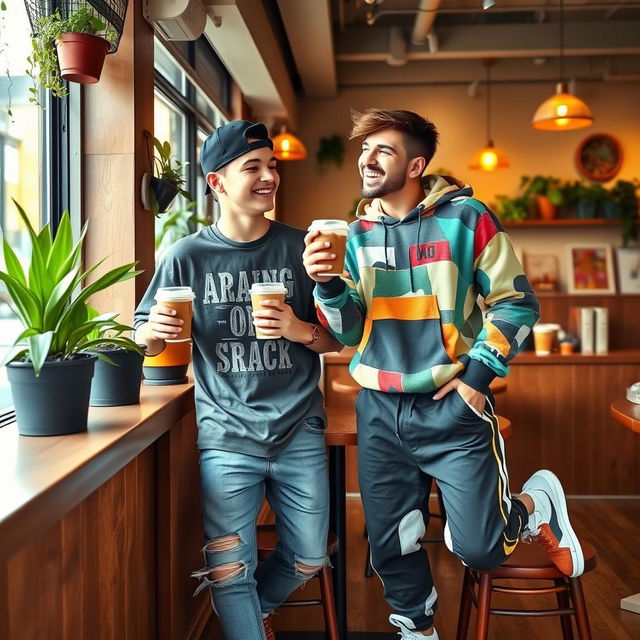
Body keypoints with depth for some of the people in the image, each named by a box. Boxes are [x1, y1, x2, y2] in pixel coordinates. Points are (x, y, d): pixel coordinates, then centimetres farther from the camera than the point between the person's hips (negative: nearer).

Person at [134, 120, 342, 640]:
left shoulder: (299, 249, 1)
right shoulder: (187, 256, -2)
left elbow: (336, 340, 5)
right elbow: (147, 340, 4)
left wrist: (301, 330, -16)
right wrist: (154, 331, -19)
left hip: (299, 431, 2)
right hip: (227, 436, -2)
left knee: (308, 560, 13)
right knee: (229, 570, 1)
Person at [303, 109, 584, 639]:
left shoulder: (464, 217, -6)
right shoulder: (359, 232, 6)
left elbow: (516, 302, -3)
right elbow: (350, 331, 5)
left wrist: (479, 371, -13)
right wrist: (327, 285, -13)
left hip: (453, 407, -4)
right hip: (380, 411, 4)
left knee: (479, 547, -3)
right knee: (390, 545, 11)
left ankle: (539, 504, 28)